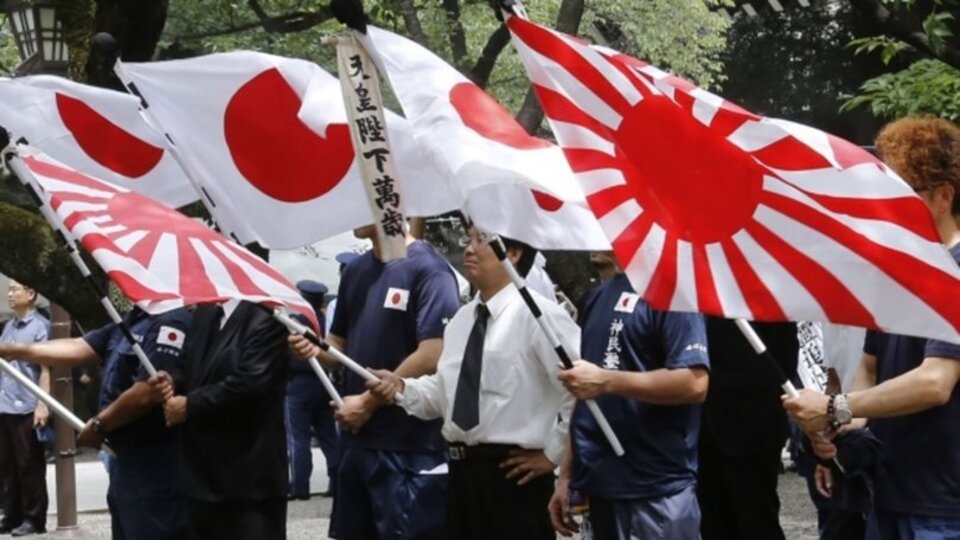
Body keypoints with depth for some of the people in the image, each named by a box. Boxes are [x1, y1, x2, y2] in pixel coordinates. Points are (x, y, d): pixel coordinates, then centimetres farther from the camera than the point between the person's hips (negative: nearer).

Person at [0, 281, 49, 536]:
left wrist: (42, 404, -17)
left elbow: (45, 369, -11)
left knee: (30, 467, -1)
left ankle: (34, 519, 5)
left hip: (27, 408, -7)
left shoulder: (40, 326, -7)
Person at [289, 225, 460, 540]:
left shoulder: (427, 269, -11)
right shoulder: (355, 271, 13)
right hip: (357, 438, 8)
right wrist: (315, 349, -2)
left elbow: (433, 356, -19)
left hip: (408, 447, -8)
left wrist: (368, 402, -12)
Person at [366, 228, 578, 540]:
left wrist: (553, 453, -13)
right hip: (463, 470, 8)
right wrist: (403, 388, 2)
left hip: (514, 474, -8)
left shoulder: (538, 314, -12)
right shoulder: (462, 319, 16)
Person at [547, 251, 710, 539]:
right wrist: (567, 475, 14)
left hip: (657, 491, -8)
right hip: (601, 485, 8)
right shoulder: (599, 297, 15)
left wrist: (606, 381, -19)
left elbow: (694, 383, -20)